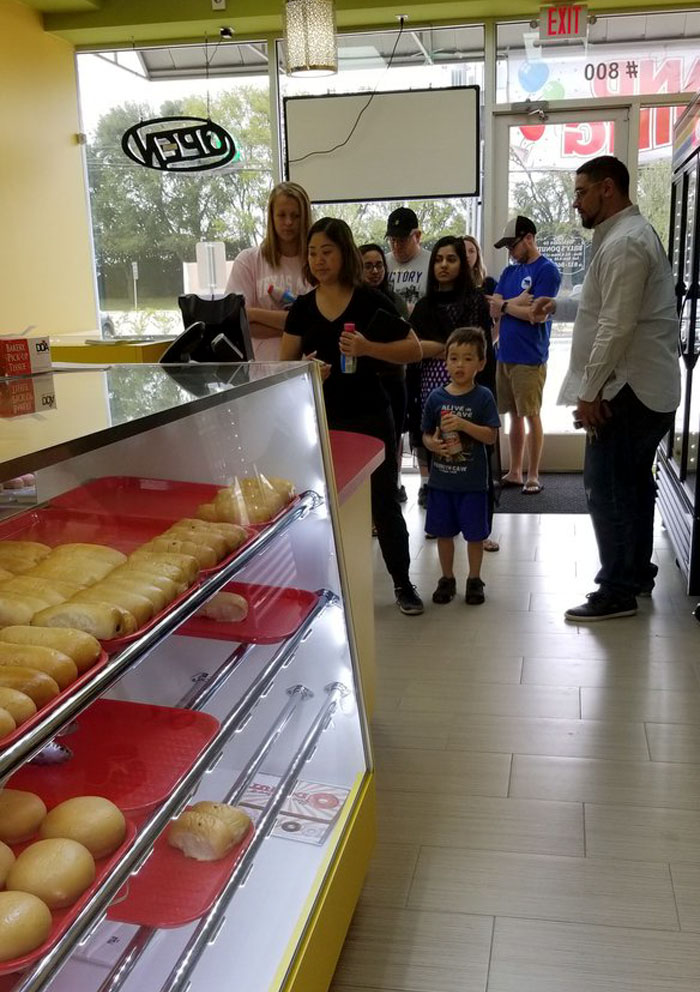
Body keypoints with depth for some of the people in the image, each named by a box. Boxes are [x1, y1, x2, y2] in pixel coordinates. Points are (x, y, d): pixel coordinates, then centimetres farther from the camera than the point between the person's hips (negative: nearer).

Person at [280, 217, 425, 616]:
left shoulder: (370, 300, -5)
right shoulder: (303, 307, 5)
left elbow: (414, 349, -7)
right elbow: (287, 364, 10)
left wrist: (368, 348, -23)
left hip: (370, 418, -3)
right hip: (321, 419, 3)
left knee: (384, 503, 5)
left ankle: (403, 583, 22)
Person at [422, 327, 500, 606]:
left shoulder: (483, 397, -7)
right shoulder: (436, 397, 0)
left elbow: (491, 436, -11)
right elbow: (426, 435, 6)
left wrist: (464, 425, -24)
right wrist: (433, 444, -16)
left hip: (472, 480, -2)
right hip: (441, 478, 3)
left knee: (474, 533, 8)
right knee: (444, 532, 13)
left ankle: (474, 580, 25)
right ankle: (447, 579, 29)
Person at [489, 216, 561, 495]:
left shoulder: (547, 270, -7)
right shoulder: (510, 271, 14)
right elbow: (493, 310, 5)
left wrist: (505, 305, -3)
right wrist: (518, 302, -12)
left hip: (530, 358, -7)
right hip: (505, 355, 7)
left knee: (531, 416, 0)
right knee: (514, 415, 12)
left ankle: (533, 476, 8)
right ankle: (514, 472, 20)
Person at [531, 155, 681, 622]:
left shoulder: (625, 244, -17)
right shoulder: (631, 234, 17)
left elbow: (617, 327, -23)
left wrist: (590, 391, -18)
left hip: (627, 392, -11)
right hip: (645, 389, 11)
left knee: (609, 492, -4)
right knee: (634, 486, 18)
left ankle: (617, 592, 5)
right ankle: (638, 574, 30)